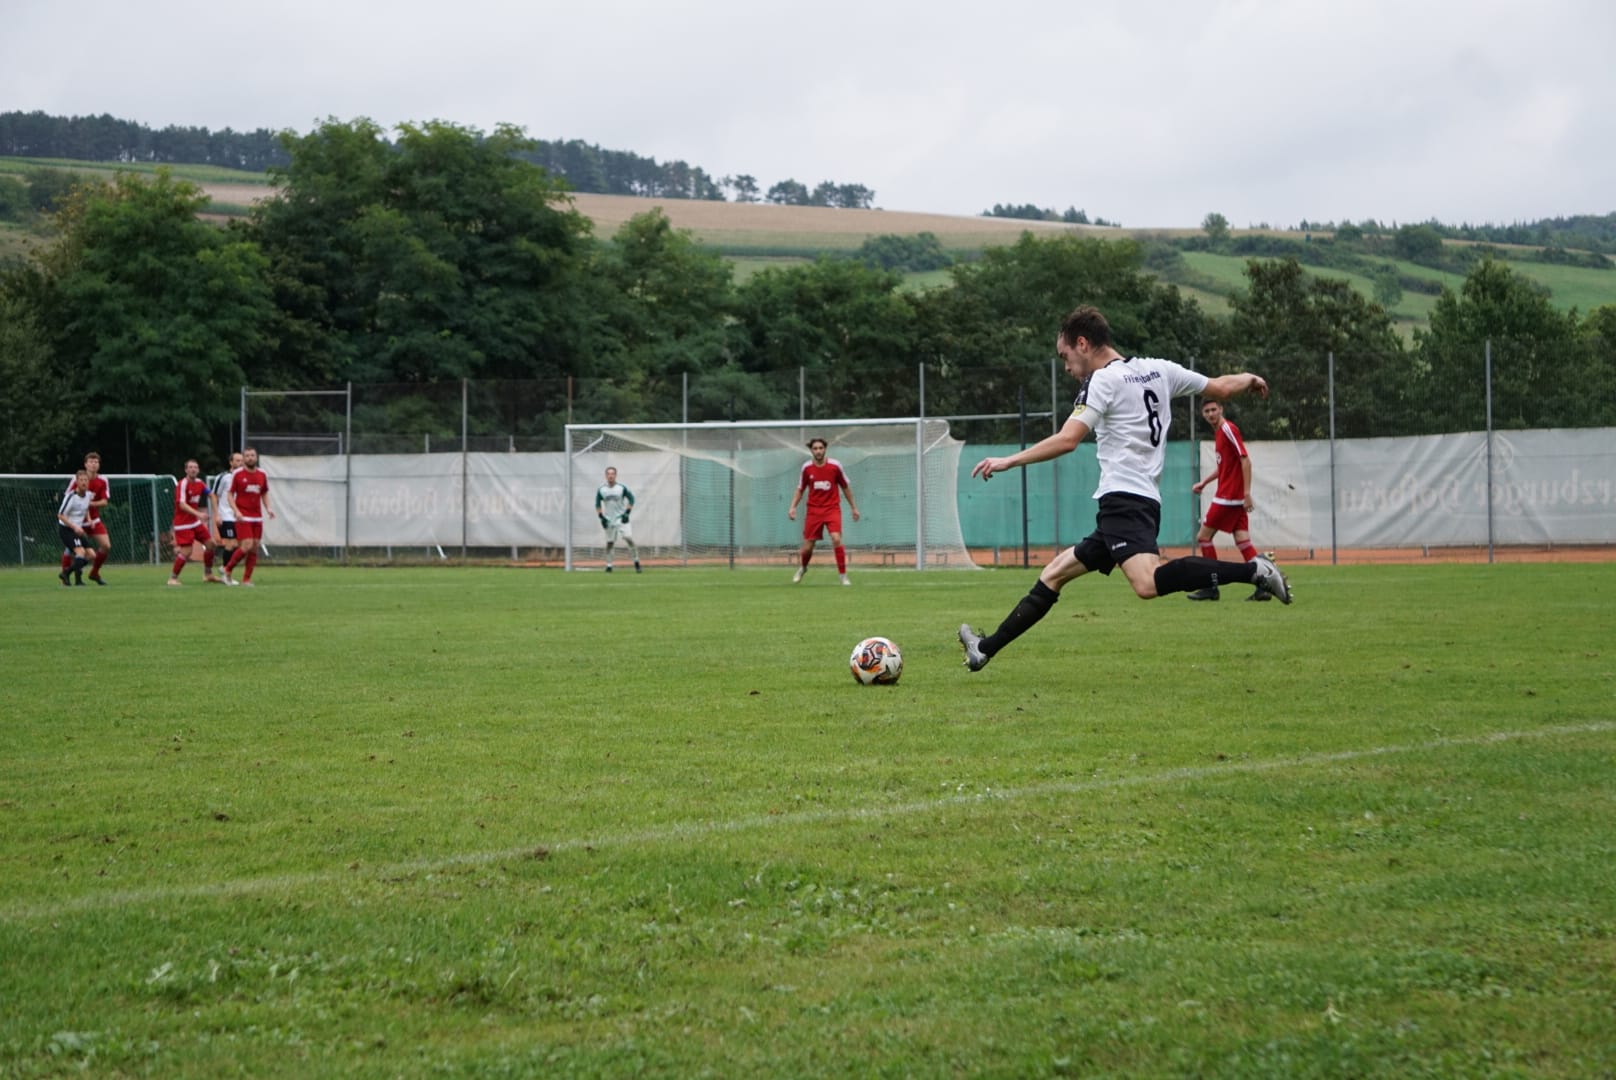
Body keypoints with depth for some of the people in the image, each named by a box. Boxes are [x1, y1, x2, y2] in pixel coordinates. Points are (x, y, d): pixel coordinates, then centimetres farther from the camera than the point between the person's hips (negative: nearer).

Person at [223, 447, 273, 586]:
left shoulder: (262, 474, 9)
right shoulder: (237, 474, -3)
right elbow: (230, 494, 0)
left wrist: (268, 508, 3)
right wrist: (236, 511, -14)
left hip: (257, 517, 5)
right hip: (243, 517, -5)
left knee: (254, 549, 1)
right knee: (247, 546, -16)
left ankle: (246, 579, 8)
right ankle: (227, 570, 2)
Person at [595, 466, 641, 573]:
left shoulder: (621, 488, -6)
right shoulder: (601, 490, 0)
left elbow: (631, 499, 1)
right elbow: (597, 504, 10)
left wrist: (627, 513, -8)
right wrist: (601, 517, 0)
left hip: (622, 519, -2)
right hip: (609, 520, 2)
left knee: (629, 538, -15)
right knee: (609, 543, 4)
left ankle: (636, 562, -6)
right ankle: (608, 565, 14)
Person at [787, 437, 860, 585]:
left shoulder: (835, 466, -6)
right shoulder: (807, 467, -2)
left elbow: (845, 487, 7)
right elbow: (800, 489, 11)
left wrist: (853, 507, 10)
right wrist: (793, 507, -2)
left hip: (832, 509, -1)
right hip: (813, 510, 2)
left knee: (836, 539, -22)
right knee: (807, 546, 3)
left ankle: (843, 576, -11)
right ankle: (802, 568, 37)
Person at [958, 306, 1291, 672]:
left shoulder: (1103, 381, -6)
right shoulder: (1159, 370, 15)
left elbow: (1066, 440, -15)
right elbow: (1221, 388, 21)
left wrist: (1008, 461, -8)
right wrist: (1248, 379, 43)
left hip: (1123, 500, -10)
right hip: (1145, 502, 10)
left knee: (1148, 583, -32)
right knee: (1054, 573, 16)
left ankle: (1252, 570, -31)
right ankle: (987, 648, 20)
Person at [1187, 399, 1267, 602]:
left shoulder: (1228, 429, -12)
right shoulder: (1218, 432, 16)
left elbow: (1245, 460, -18)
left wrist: (1247, 492, -21)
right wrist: (1204, 482, 19)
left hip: (1228, 497, -9)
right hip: (1235, 499, 9)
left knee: (1203, 537, -1)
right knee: (1243, 541, 2)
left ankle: (1211, 588, 4)